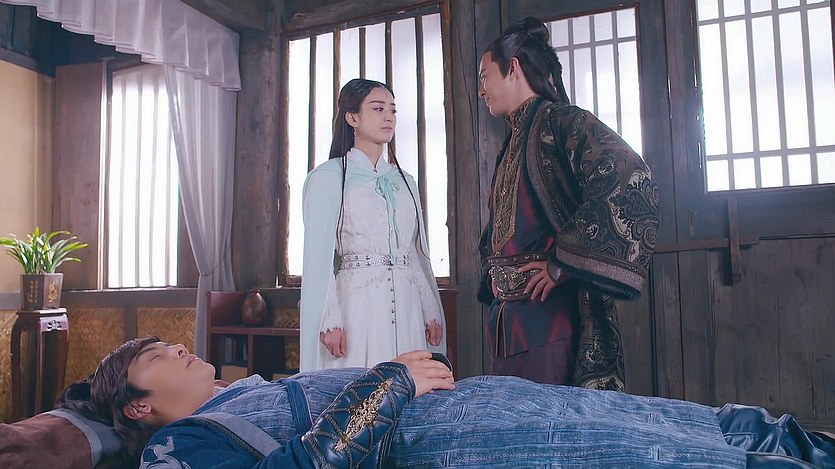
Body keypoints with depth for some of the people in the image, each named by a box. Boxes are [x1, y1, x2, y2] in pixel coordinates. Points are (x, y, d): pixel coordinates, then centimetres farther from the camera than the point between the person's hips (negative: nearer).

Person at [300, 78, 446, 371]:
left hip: (406, 307, 5)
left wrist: (432, 313, 11)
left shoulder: (404, 181, 16)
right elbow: (318, 257, -6)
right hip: (357, 304, -5)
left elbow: (418, 254, 16)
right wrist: (330, 320, -13)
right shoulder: (327, 177, 0)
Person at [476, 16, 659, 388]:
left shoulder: (562, 123, -6)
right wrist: (493, 275, 13)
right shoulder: (512, 144, 21)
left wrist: (562, 264, -19)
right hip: (508, 317, 8)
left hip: (553, 315, -8)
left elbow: (632, 185, -23)